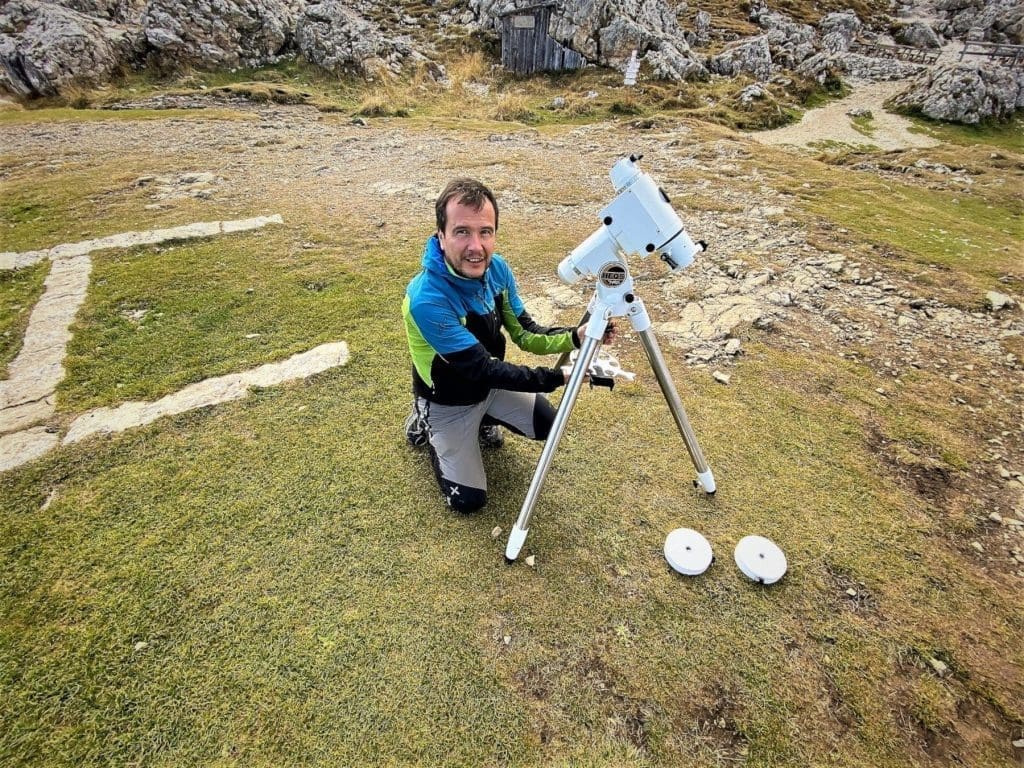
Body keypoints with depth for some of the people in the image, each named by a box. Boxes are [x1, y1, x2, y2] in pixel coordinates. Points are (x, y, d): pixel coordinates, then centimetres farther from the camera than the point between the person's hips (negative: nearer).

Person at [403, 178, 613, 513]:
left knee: (547, 424, 6)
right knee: (468, 499, -2)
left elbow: (525, 334, -8)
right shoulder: (426, 300, -37)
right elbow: (483, 368, -33)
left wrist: (575, 337, -26)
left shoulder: (497, 268, -15)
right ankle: (425, 423, 19)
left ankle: (484, 420, 27)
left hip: (490, 383, 6)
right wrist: (559, 377, -35)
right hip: (448, 402, -5)